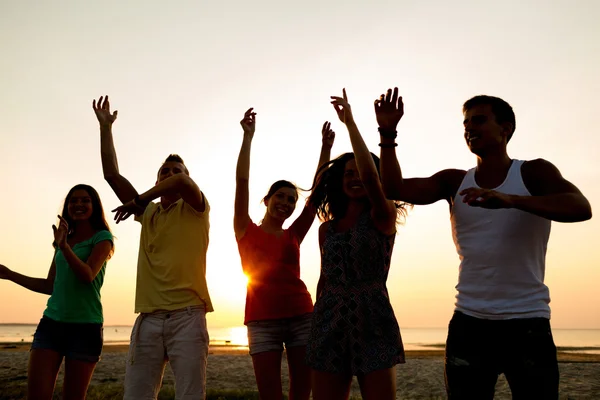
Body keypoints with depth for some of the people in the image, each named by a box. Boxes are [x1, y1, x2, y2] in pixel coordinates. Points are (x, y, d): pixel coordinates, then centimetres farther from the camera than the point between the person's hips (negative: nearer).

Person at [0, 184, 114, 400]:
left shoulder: (102, 237, 0)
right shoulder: (63, 238, 17)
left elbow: (88, 275, -15)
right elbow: (50, 286, 20)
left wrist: (64, 246, -27)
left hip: (85, 326, -5)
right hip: (51, 323, 5)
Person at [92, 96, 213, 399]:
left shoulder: (195, 210, 7)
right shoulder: (148, 213, 19)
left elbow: (182, 181, -16)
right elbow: (112, 174, 15)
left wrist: (137, 201, -5)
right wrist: (105, 127, 14)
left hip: (187, 316, -4)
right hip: (148, 317, 4)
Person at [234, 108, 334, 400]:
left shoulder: (294, 235, 14)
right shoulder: (246, 231, 8)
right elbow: (242, 181, -1)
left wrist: (326, 147, 2)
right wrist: (248, 136, -6)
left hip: (302, 316, 3)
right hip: (262, 321, -3)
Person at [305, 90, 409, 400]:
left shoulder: (383, 217, -1)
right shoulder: (327, 228, 13)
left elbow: (371, 175, -20)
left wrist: (350, 122, -15)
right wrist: (315, 328, 15)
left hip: (372, 324, -4)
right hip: (329, 327, 4)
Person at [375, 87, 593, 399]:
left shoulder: (533, 172, -1)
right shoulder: (455, 181, 6)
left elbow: (581, 208, -20)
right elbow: (395, 189, -5)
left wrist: (510, 200, -33)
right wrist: (388, 133, -15)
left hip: (528, 323, -2)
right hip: (468, 323, 3)